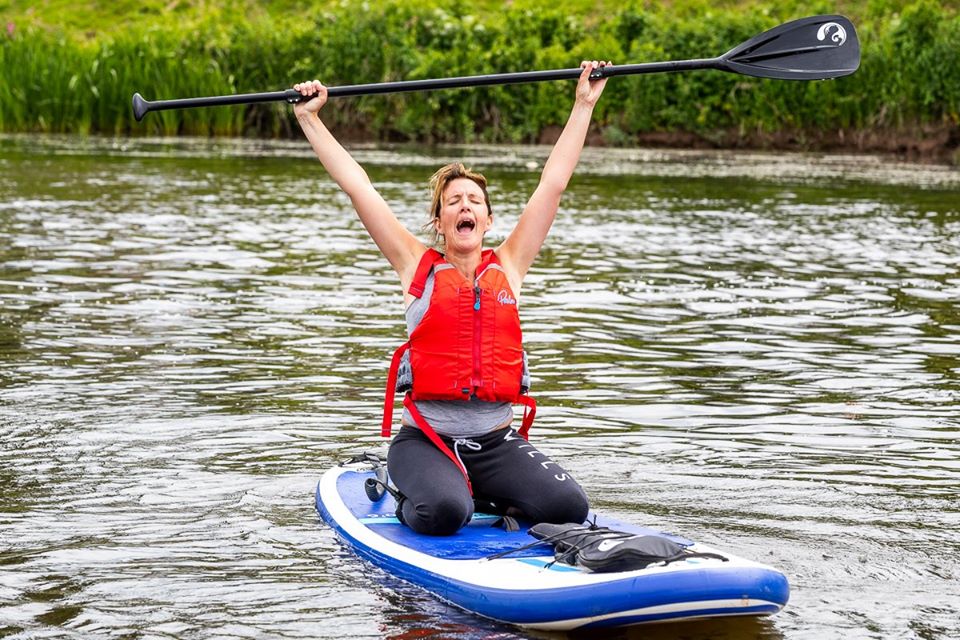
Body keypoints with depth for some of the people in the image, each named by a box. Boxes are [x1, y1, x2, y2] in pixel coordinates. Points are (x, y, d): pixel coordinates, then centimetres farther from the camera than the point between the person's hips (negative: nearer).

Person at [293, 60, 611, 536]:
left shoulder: (508, 266, 11)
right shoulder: (418, 266, 5)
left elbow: (553, 183, 11)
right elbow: (357, 186, 4)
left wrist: (584, 105, 11)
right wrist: (309, 118, 3)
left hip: (497, 441, 3)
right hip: (425, 438, -3)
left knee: (567, 508, -19)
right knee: (442, 513, -32)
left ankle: (482, 498, 10)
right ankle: (414, 497, 5)